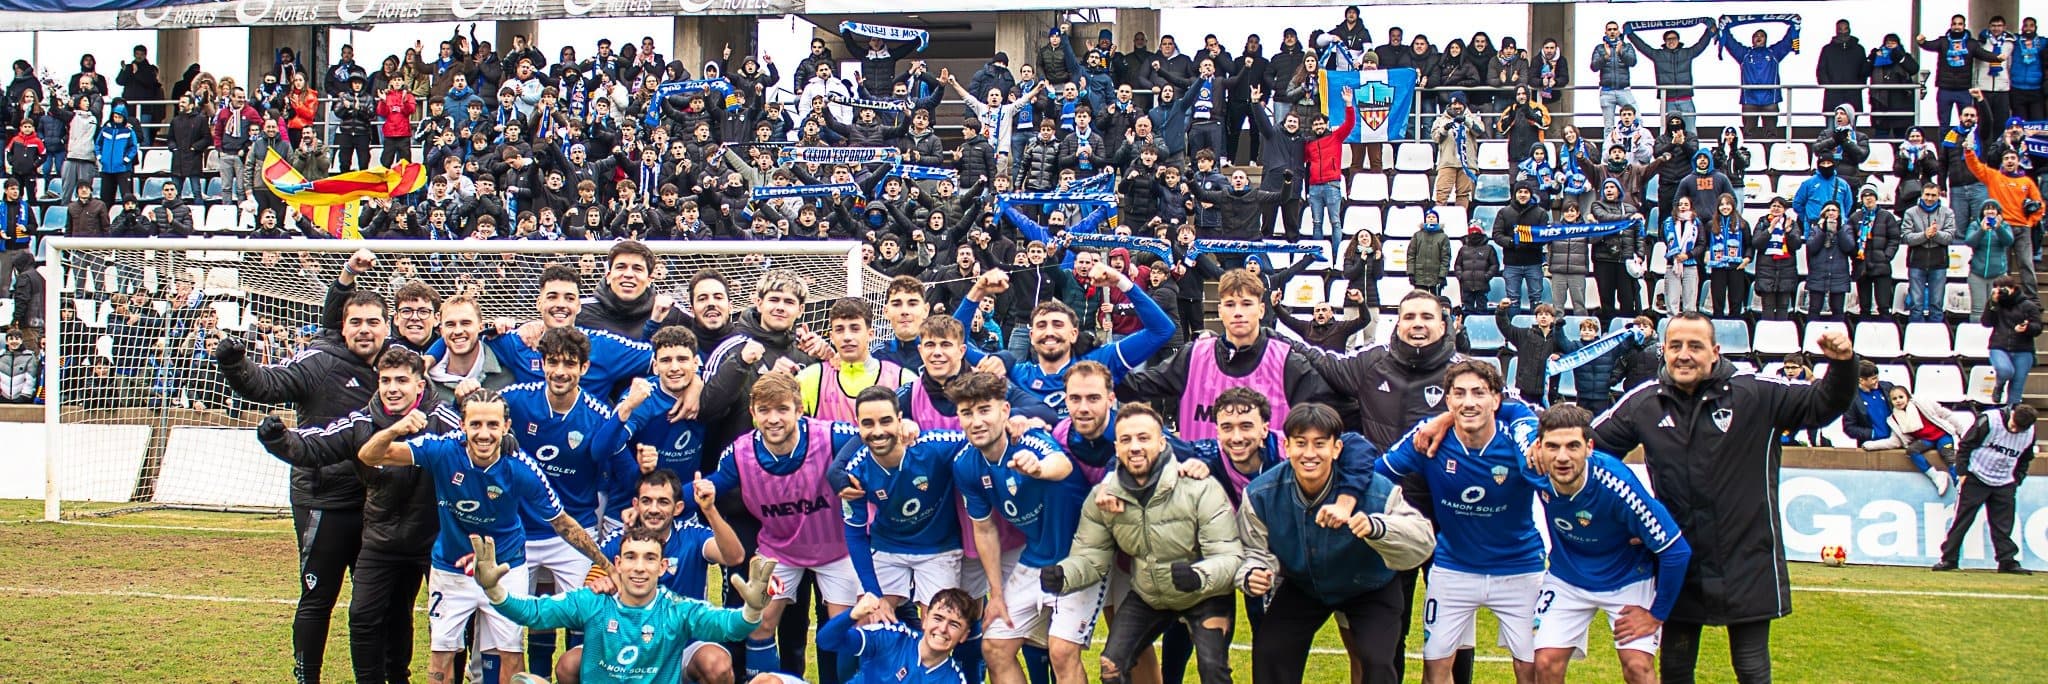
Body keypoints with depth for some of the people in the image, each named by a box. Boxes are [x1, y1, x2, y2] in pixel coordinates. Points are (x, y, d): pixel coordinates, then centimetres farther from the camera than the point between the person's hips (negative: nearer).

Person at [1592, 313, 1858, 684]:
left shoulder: (1757, 395, -8)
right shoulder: (1644, 402, -1)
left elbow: (1822, 404, -6)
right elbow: (1592, 440, 10)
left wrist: (1842, 365, -24)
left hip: (1748, 566, -3)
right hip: (1678, 567, 3)